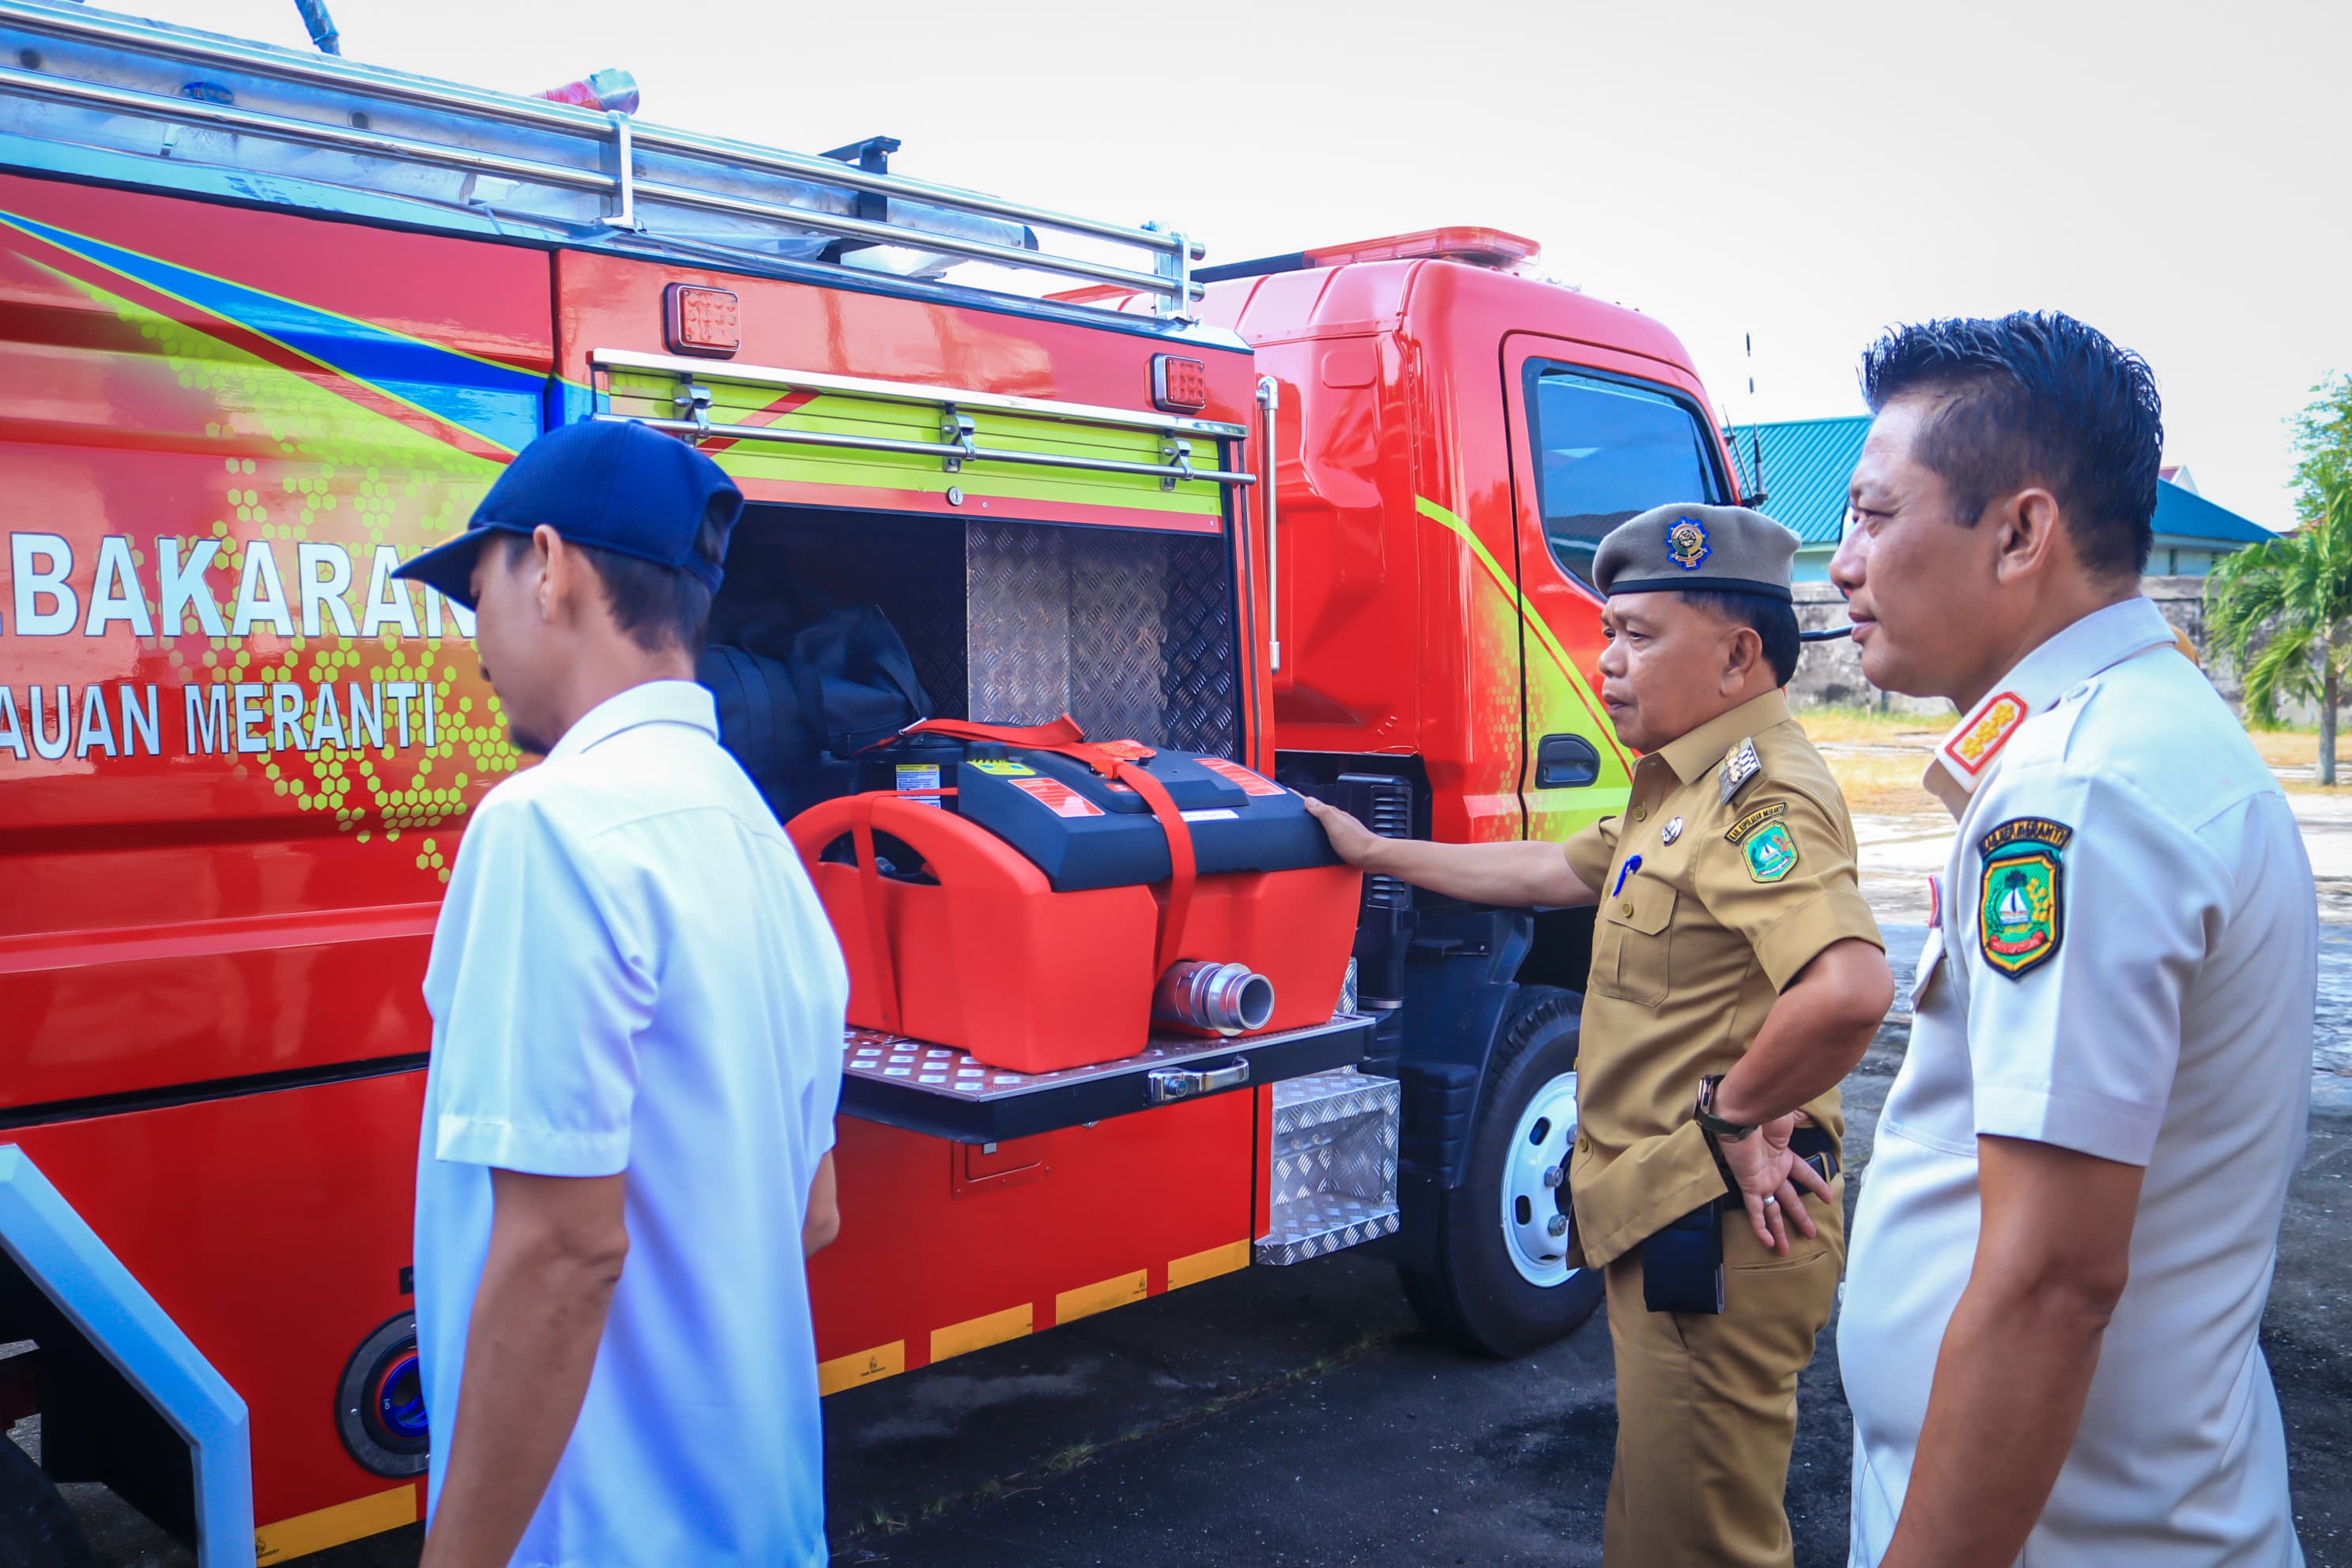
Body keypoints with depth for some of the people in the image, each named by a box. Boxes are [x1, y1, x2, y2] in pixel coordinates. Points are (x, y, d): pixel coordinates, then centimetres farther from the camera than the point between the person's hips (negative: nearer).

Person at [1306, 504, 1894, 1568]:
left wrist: (1733, 1113, -23)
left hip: (1717, 1236, -10)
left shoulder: (1763, 796, -22)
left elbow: (1849, 989, -38)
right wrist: (1377, 854, 27)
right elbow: (1559, 871, 26)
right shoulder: (1686, 785, 14)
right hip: (1667, 1221, 10)